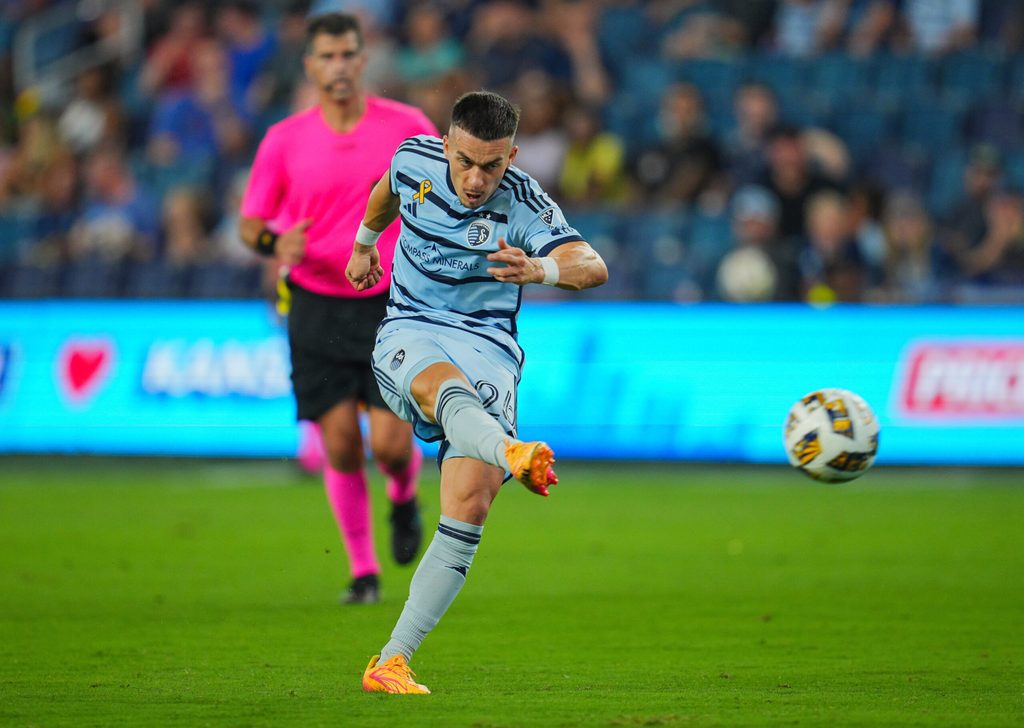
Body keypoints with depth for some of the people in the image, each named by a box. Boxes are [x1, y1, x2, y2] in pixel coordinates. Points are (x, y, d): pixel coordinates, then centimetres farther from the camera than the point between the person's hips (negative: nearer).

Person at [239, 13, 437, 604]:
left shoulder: (408, 127, -3)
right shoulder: (284, 140, -1)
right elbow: (251, 221, 6)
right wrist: (274, 243, -17)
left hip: (391, 306, -1)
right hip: (317, 307, 1)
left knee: (391, 444, -10)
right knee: (341, 447, -3)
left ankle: (405, 499, 28)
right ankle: (364, 571, 14)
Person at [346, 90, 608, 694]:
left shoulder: (524, 204, -11)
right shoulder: (415, 160, 0)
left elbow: (594, 267, -26)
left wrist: (543, 269, -48)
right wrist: (364, 244, 43)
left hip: (489, 352, -1)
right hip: (409, 334, 1)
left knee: (470, 504, -19)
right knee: (446, 385, -38)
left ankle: (392, 662, -15)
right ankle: (512, 456, -74)